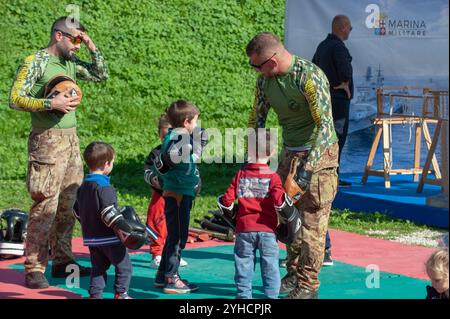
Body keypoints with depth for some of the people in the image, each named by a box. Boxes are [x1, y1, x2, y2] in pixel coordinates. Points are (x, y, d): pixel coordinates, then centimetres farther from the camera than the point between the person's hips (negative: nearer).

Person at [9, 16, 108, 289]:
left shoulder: (71, 62, 13)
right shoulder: (35, 62, -8)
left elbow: (102, 75, 21)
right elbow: (15, 99, -13)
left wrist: (92, 47, 8)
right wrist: (51, 104, -20)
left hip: (71, 139, 8)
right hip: (48, 140, -8)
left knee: (68, 205, 11)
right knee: (46, 205, -10)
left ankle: (62, 261, 20)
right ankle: (34, 269, -6)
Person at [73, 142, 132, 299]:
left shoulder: (82, 187, 8)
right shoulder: (105, 188, -19)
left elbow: (77, 209, 15)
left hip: (91, 237, 8)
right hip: (110, 238, -8)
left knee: (98, 267, 15)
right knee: (124, 266, 7)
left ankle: (95, 295, 9)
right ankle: (120, 293, 8)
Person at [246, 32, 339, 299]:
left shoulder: (309, 76, -24)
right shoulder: (265, 80, 0)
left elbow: (325, 124, -28)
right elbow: (257, 119, 11)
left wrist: (308, 166, -33)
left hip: (318, 154, -7)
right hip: (289, 154, 7)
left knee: (312, 222, -6)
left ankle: (308, 285, 0)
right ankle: (294, 276, 24)